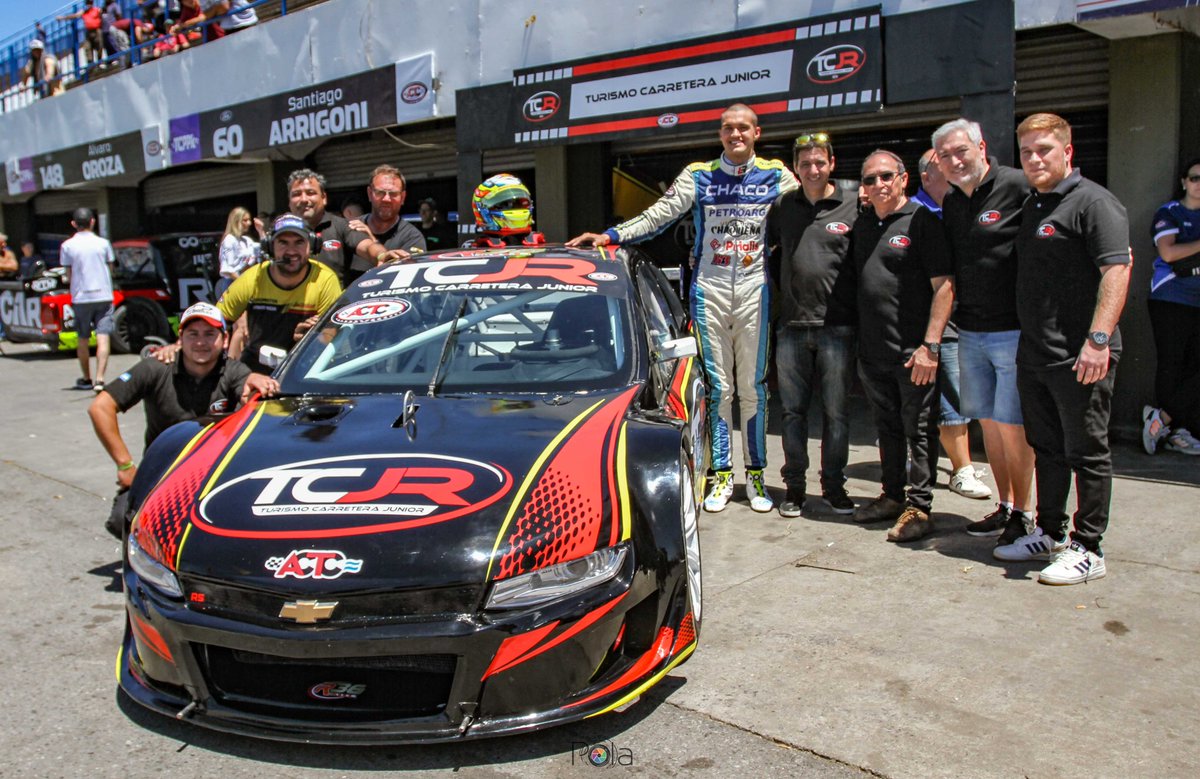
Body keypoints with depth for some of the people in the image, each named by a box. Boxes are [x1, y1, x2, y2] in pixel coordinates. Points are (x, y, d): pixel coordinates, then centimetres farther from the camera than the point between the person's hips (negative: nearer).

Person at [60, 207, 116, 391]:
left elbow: (69, 273, 2)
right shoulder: (103, 243, 1)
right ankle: (99, 379, -18)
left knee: (83, 340, 14)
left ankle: (87, 380, 24)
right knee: (103, 339, -5)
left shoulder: (67, 245, 0)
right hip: (104, 295, 0)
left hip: (81, 296, 0)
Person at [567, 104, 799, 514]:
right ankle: (722, 474, 11)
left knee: (753, 387, 4)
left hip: (755, 292, 0)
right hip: (709, 291, 0)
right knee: (717, 386, 3)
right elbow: (657, 217, 1)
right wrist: (609, 236, -9)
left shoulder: (777, 176, 7)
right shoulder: (698, 176, 6)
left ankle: (756, 474, 14)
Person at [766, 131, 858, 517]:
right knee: (793, 410, 7)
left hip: (837, 327, -2)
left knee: (836, 412, 3)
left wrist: (854, 306, -2)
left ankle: (834, 485, 15)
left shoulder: (852, 209, 2)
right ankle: (794, 485, 16)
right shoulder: (781, 207, 11)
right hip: (792, 326, 3)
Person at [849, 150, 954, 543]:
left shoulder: (921, 221, -6)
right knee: (887, 429, 16)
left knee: (919, 431, 1)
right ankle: (892, 496, 27)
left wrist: (930, 346, -18)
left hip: (913, 351, -6)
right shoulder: (862, 225, 14)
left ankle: (919, 507, 8)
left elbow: (943, 286, -11)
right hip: (872, 349, 7)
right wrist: (856, 341, 13)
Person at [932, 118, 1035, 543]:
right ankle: (1004, 506, 25)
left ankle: (1022, 513, 13)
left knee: (1012, 424, -2)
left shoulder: (1018, 187, -10)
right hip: (969, 332, 7)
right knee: (988, 420, 13)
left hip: (1014, 330, -7)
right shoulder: (951, 203, 11)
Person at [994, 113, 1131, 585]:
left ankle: (1087, 550, 11)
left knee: (1086, 453, 1)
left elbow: (1117, 269, -18)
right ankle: (1049, 534, 29)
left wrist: (1098, 339, -26)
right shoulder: (1030, 207, 17)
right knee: (1047, 449, 16)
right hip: (1033, 354, 8)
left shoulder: (1092, 202, -9)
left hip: (1080, 357, -8)